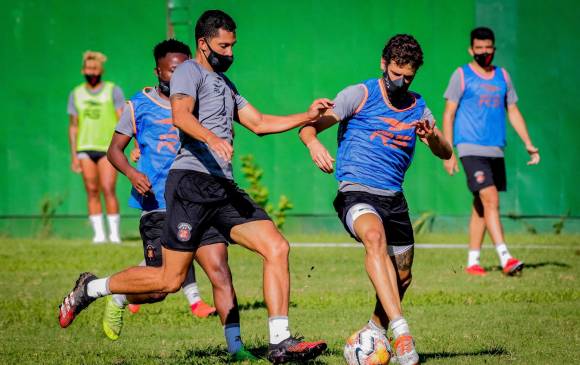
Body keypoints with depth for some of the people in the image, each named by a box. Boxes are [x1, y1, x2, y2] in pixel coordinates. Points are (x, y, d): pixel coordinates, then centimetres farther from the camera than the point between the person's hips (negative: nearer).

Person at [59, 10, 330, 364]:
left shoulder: (224, 82, 26)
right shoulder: (190, 72, -2)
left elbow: (258, 122, 27)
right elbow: (181, 115, -21)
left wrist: (307, 117, 16)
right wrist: (213, 139, -38)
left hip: (224, 188, 8)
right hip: (192, 180, -8)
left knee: (277, 247, -8)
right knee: (170, 280, -7)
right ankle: (92, 288, 14)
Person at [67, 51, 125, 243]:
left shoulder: (113, 91, 3)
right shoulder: (76, 94, 11)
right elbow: (73, 126, 14)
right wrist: (74, 156, 9)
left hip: (108, 149, -3)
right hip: (85, 148, 3)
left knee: (108, 190, -12)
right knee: (92, 191, 0)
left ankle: (114, 233, -7)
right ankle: (98, 233, 3)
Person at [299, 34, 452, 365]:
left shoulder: (418, 107, 13)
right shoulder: (360, 95, -2)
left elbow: (445, 153, 10)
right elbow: (310, 126, -6)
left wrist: (432, 136, -13)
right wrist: (314, 143, -29)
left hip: (393, 198, 6)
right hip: (356, 192, -6)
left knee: (402, 277, 11)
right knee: (374, 237, -36)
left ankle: (375, 331, 41)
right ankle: (401, 331, -44)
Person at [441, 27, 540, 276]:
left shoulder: (502, 76, 14)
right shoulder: (462, 75, -1)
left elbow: (513, 111, 19)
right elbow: (448, 114, -1)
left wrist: (529, 144, 10)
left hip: (496, 150, 6)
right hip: (471, 149, -6)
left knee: (481, 206, 9)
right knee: (490, 200, -18)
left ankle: (473, 261, 16)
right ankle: (505, 259, -25)